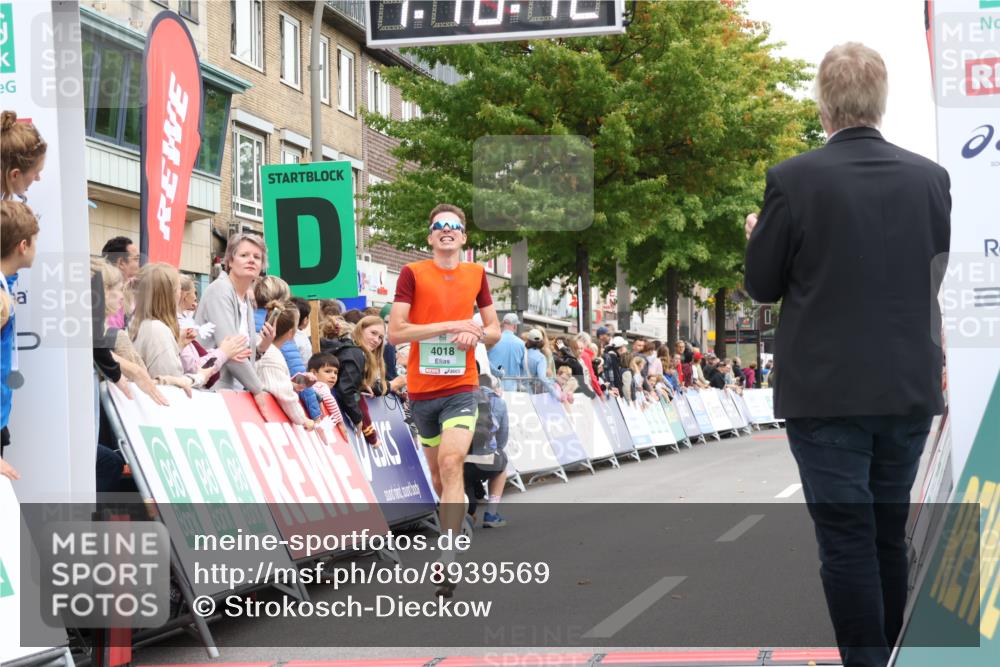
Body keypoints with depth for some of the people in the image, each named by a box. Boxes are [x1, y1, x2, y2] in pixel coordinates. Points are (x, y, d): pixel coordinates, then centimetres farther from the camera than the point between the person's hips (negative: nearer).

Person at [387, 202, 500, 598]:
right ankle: (451, 527, 38)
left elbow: (494, 330, 16)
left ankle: (448, 558, -21)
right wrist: (451, 325, -16)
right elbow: (395, 332, -10)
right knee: (436, 471, 12)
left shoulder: (476, 274, 7)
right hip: (421, 388, 1)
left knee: (451, 464, -19)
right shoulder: (413, 273, -1)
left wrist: (477, 335, -8)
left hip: (461, 387, -1)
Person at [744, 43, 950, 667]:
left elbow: (763, 286, -3)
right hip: (909, 388, 4)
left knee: (847, 539, 1)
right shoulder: (930, 177, -1)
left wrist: (759, 235, 17)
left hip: (827, 389, -4)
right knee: (890, 534, 17)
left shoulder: (793, 179, -12)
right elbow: (938, 270, 11)